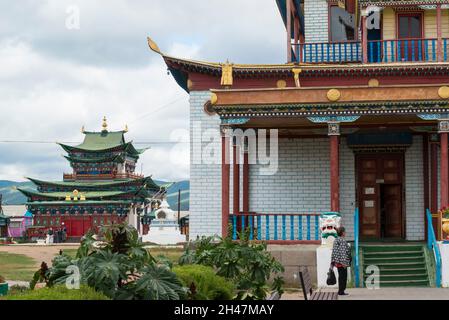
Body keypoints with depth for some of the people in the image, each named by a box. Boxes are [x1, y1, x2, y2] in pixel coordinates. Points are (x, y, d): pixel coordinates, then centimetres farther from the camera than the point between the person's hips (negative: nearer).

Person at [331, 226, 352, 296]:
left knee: (341, 276, 14)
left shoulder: (336, 240, 12)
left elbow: (334, 251, 14)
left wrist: (333, 262, 17)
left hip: (337, 261, 9)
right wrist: (344, 262, -22)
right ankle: (341, 291, -1)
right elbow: (343, 252, -21)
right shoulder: (343, 241, -15)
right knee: (343, 276, -3)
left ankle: (340, 291, 18)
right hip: (342, 261, -9)